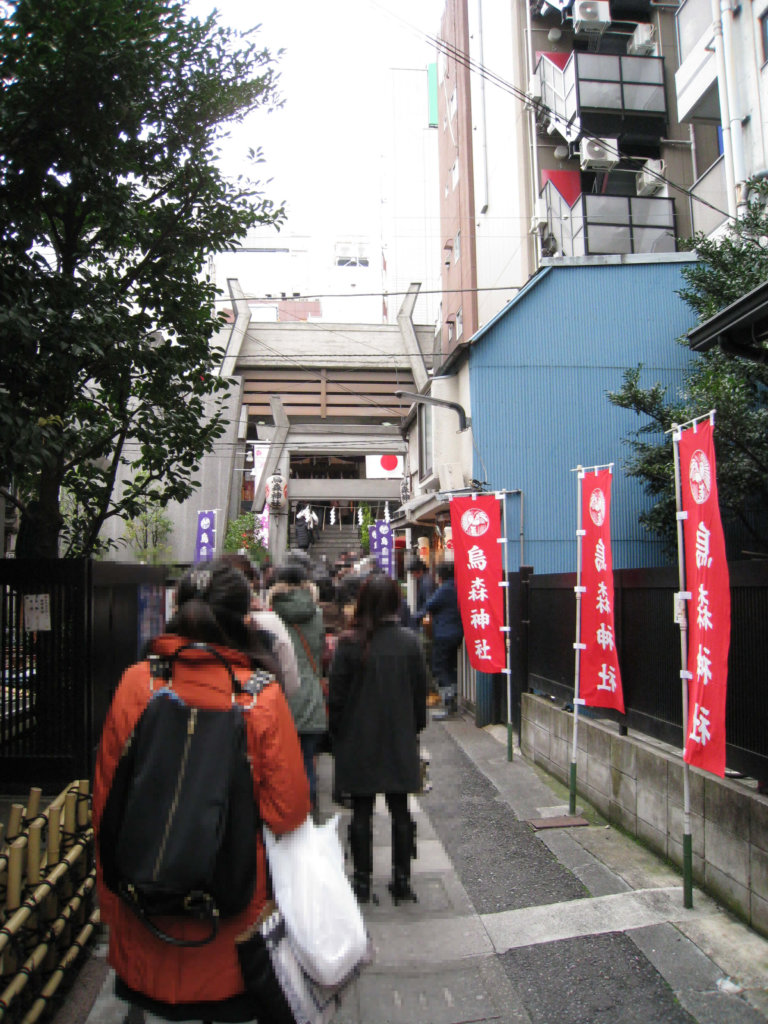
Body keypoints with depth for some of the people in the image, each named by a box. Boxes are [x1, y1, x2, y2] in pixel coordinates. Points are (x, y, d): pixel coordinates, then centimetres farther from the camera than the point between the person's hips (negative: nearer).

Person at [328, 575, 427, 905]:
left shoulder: (349, 643, -12)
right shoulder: (409, 641, -7)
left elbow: (336, 695, -7)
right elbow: (420, 692, 2)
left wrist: (336, 731, 7)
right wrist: (416, 727, 15)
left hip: (358, 741, -2)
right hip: (399, 741, 2)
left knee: (361, 811, 10)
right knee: (400, 810, 13)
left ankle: (362, 879, 18)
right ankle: (401, 879, 20)